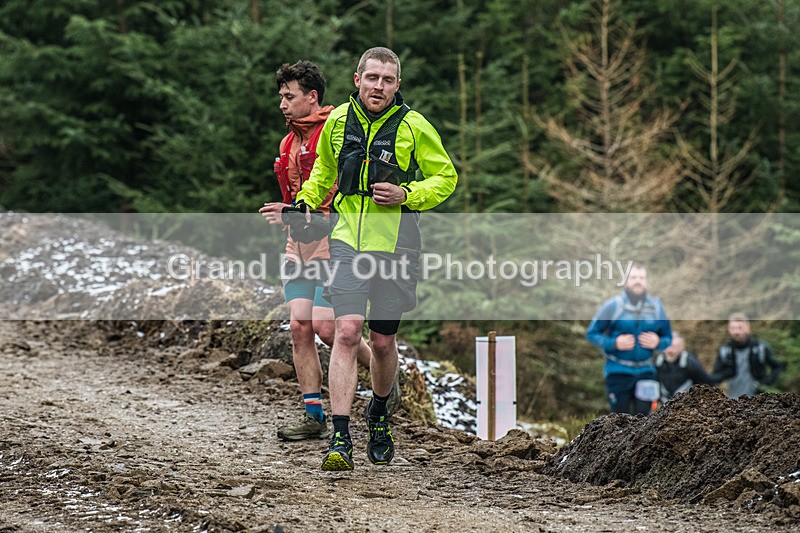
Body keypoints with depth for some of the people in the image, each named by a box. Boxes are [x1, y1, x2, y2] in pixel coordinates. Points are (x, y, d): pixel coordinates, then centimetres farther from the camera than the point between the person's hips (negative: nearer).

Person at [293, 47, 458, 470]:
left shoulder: (414, 127, -5)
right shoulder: (338, 121, 5)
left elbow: (445, 177, 4)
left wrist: (407, 196, -11)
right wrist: (307, 201, 13)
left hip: (394, 243, -1)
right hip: (348, 240, 1)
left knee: (382, 341, 8)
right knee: (347, 330, -14)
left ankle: (379, 413, 38)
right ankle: (340, 439, -17)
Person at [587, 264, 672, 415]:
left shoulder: (656, 306, 5)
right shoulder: (613, 305, -4)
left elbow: (668, 338, 13)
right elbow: (591, 333, -2)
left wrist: (658, 343, -10)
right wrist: (614, 343, -17)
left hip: (645, 372, 3)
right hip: (618, 372, -2)